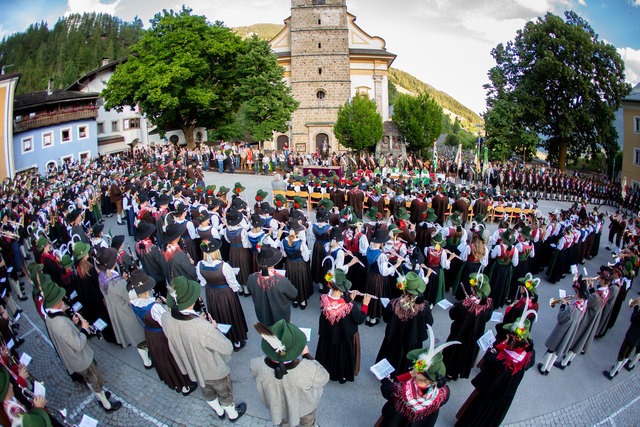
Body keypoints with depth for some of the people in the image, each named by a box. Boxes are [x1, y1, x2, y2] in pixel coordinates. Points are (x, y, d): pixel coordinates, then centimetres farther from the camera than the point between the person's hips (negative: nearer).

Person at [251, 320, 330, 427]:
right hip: (303, 409, -2)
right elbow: (323, 378, -22)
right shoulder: (309, 369, -45)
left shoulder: (259, 366, -39)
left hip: (278, 408, 2)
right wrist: (307, 355, -16)